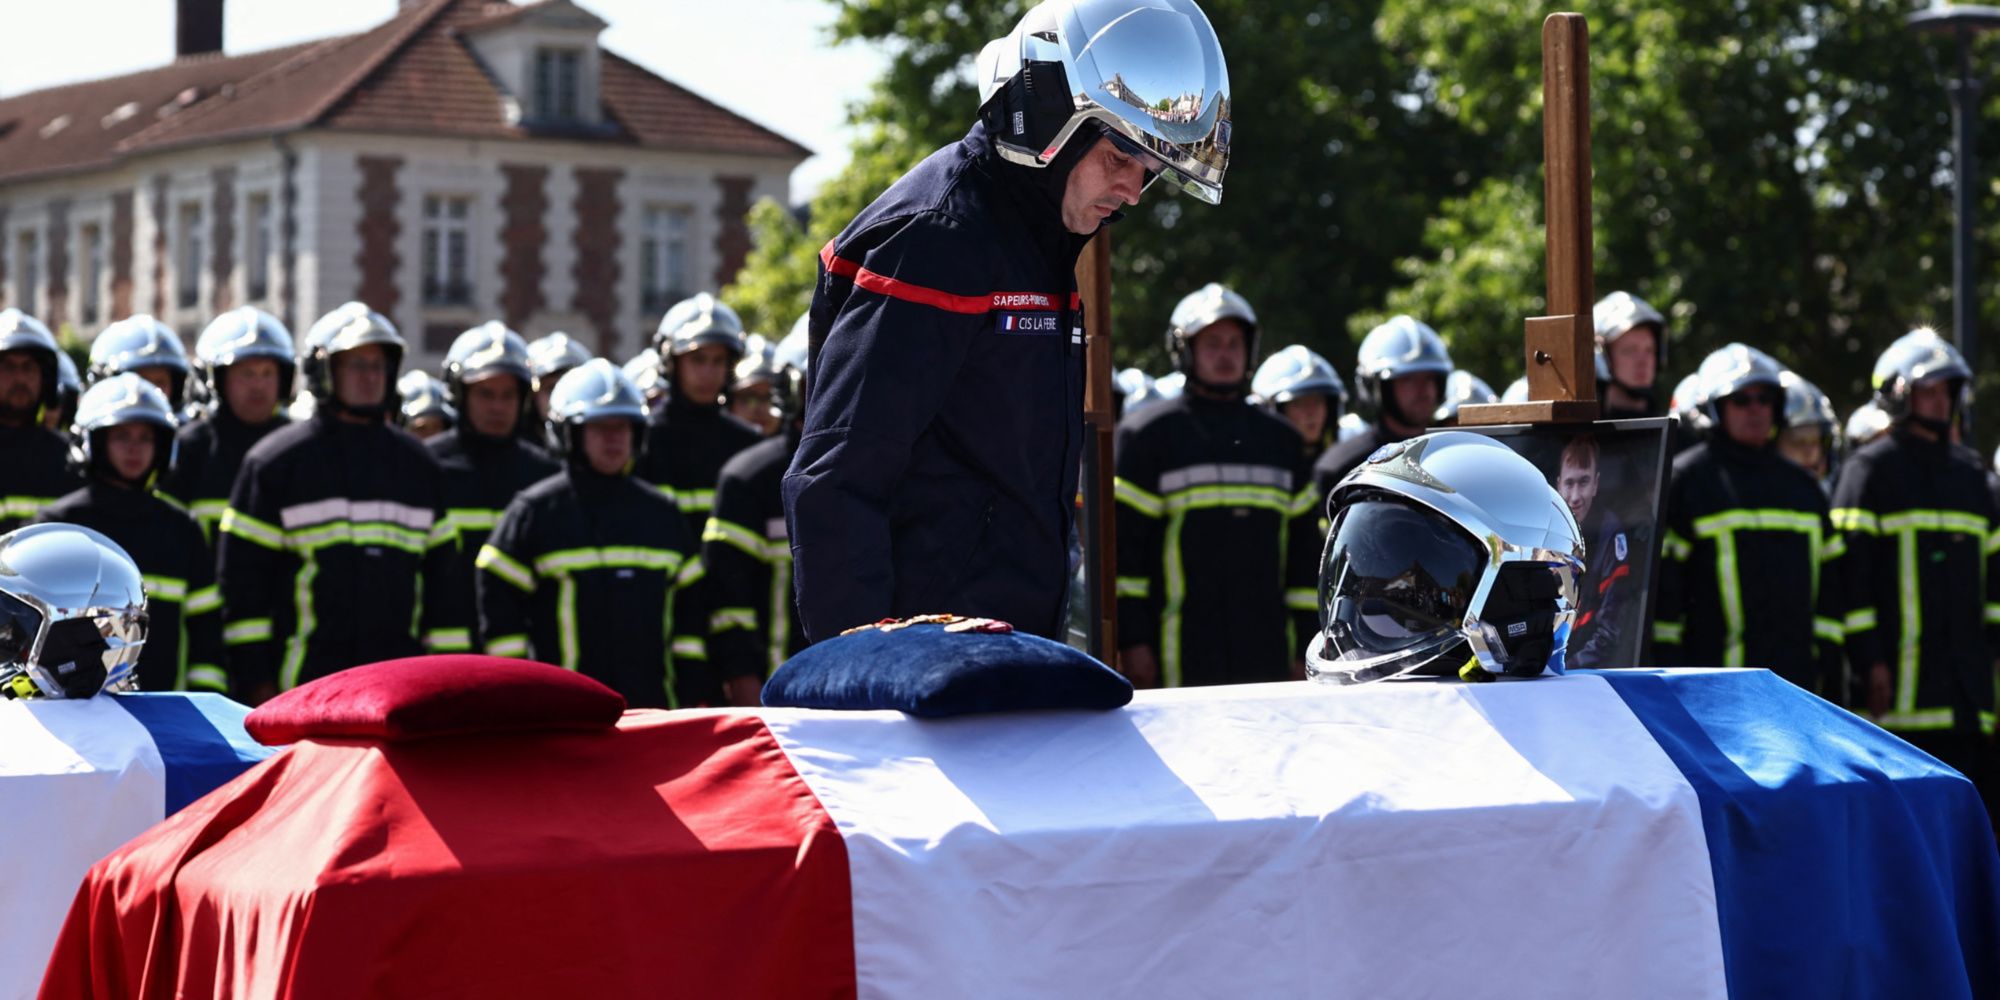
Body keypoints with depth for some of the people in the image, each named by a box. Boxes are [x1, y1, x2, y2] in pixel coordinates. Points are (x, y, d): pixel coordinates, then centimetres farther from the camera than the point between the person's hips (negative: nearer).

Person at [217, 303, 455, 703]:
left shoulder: (417, 464, 15)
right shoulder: (276, 461, 2)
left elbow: (443, 574, 17)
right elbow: (242, 575, -1)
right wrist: (254, 678, -7)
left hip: (400, 682, 4)